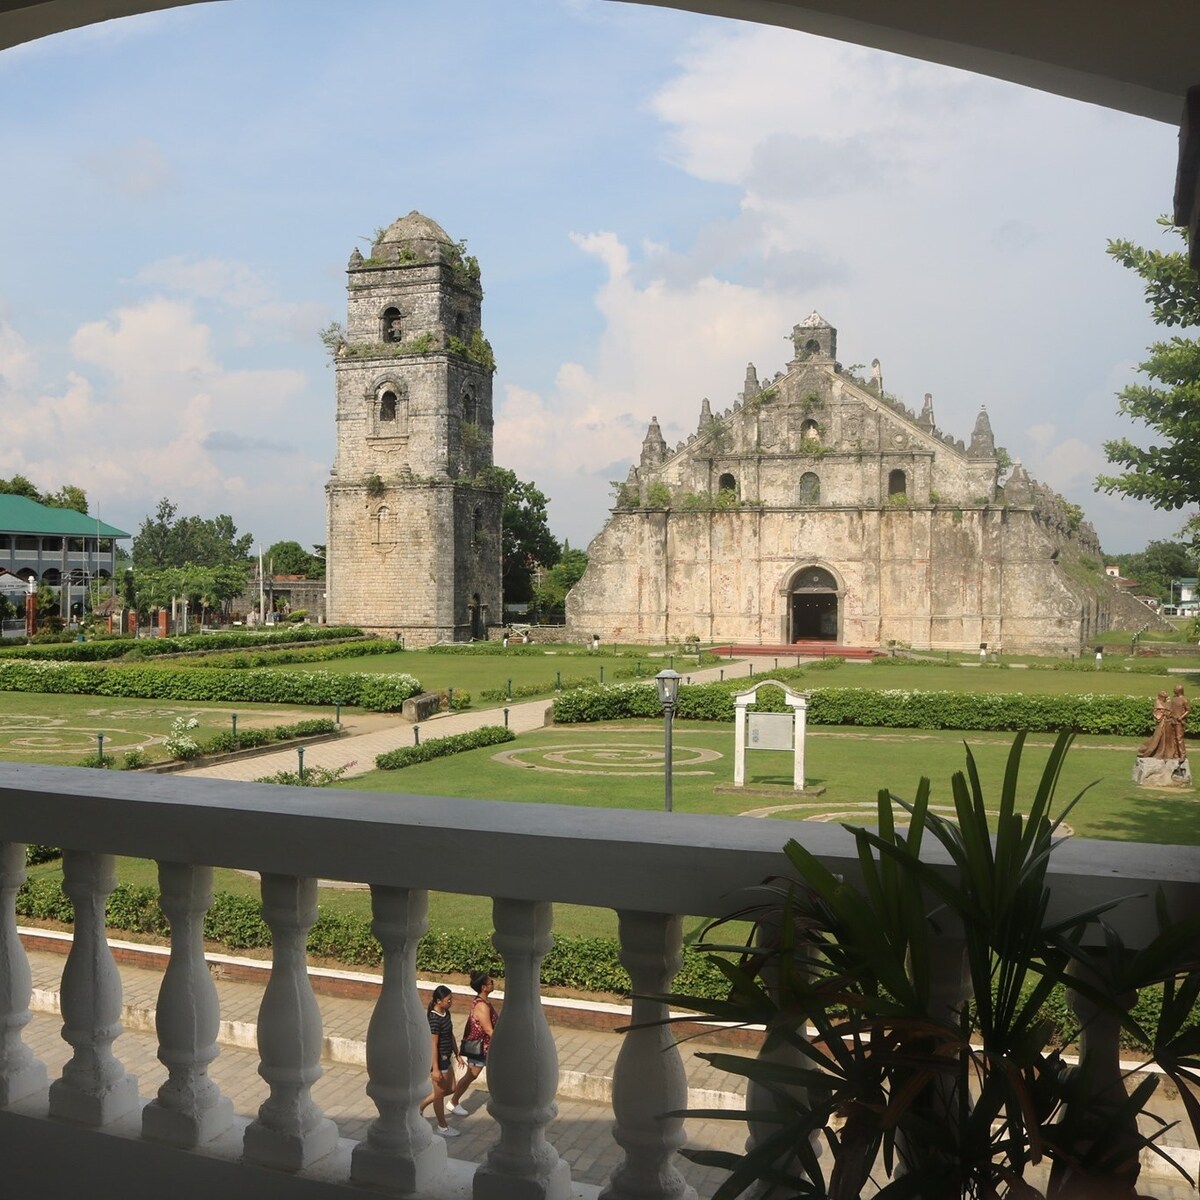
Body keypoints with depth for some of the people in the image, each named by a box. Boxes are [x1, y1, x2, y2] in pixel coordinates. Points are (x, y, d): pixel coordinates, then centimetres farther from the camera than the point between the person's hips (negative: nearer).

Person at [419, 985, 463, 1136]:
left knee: (450, 1088, 20)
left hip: (446, 1058, 9)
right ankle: (442, 1127, 24)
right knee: (440, 1092, 7)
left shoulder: (446, 1013, 2)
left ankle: (421, 1105, 32)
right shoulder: (434, 1019, -25)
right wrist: (435, 1069, -21)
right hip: (438, 1059, -9)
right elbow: (433, 1045, -23)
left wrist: (457, 1054, 18)